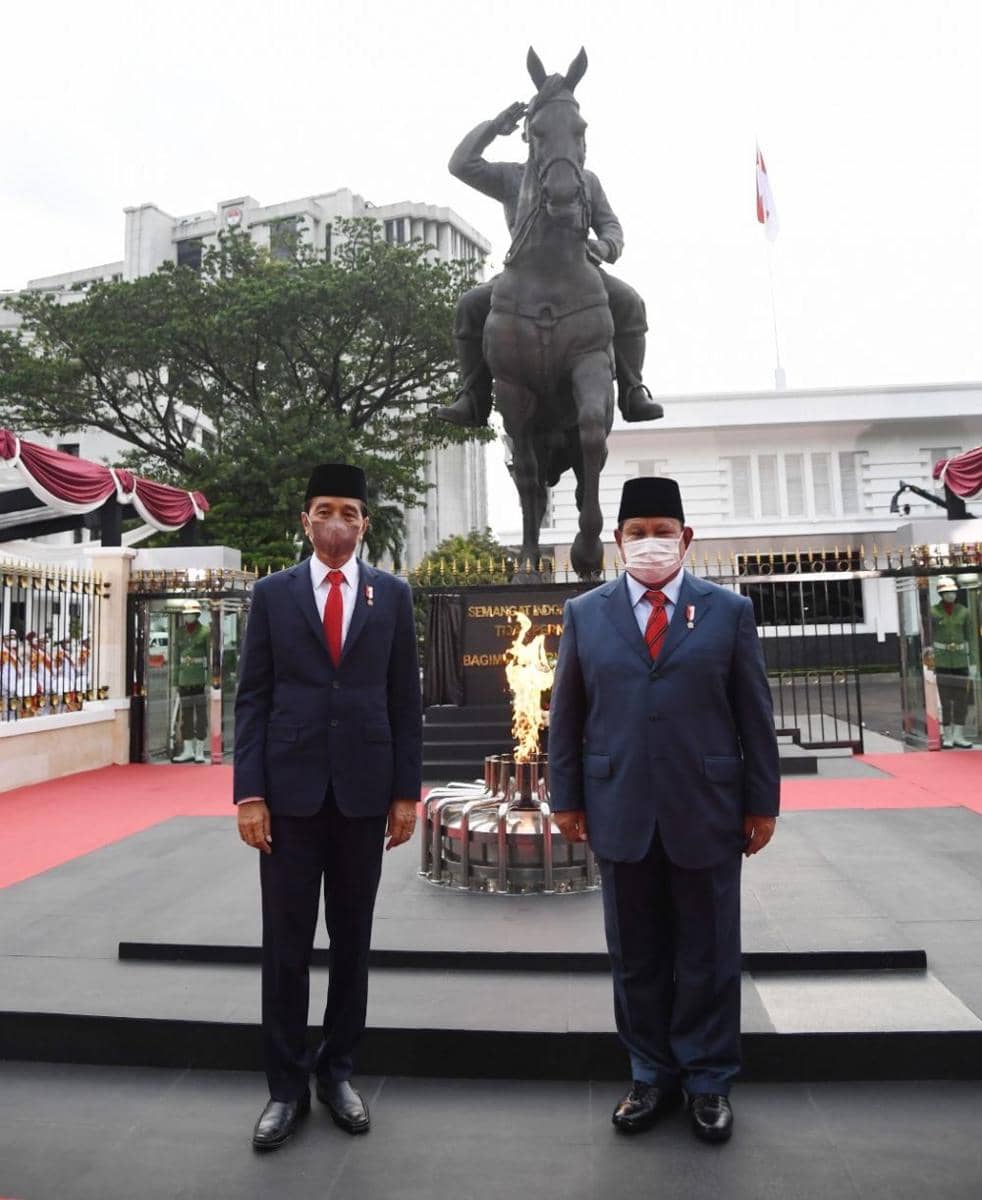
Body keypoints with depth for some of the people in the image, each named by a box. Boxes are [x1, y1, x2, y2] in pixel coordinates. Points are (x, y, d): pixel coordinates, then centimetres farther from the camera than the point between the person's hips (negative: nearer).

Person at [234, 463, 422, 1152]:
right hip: (289, 788, 0)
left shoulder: (393, 595, 4)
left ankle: (337, 1071, 31)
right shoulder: (272, 594, 4)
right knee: (286, 942, 8)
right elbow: (253, 698, 1)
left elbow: (405, 700, 4)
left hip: (364, 789, 1)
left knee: (353, 939, 12)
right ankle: (287, 1084, 26)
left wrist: (407, 791, 0)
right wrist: (249, 792, -5)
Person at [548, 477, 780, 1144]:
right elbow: (566, 715, 5)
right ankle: (653, 1076, 33)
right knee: (636, 956, 13)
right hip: (621, 813, 1)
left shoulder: (729, 611, 2)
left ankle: (709, 1082, 32)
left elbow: (755, 714, 3)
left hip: (706, 812, 0)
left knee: (709, 955, 12)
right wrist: (567, 798, 3)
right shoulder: (585, 614, 4)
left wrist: (762, 802, 2)